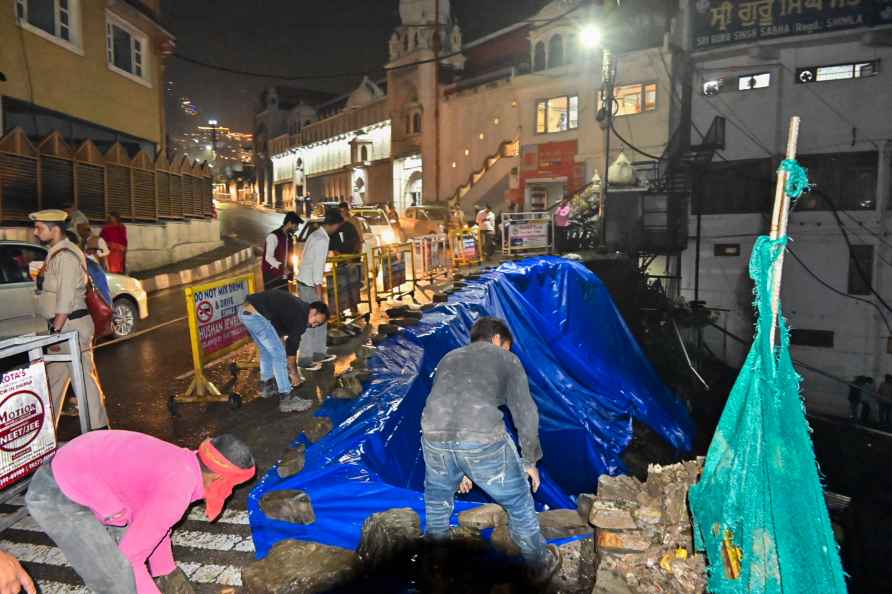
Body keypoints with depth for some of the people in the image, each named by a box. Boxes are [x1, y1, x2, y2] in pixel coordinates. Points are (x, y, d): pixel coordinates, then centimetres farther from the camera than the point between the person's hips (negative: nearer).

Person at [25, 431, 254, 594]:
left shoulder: (182, 464, 5)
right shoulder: (176, 490, -24)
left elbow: (154, 525, 21)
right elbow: (129, 557, -18)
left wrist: (168, 575, 29)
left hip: (75, 477, 9)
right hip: (57, 497, -9)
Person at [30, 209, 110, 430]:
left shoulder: (66, 255, -16)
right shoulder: (55, 254, 14)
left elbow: (66, 299, -21)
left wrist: (56, 330, -21)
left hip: (71, 326, -10)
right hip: (60, 326, 10)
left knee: (84, 377, -3)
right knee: (53, 380, 17)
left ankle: (99, 430, 6)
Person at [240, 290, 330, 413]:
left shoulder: (296, 308, 21)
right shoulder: (301, 316, -6)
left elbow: (278, 331, 29)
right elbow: (292, 345, 0)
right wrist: (294, 371, 15)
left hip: (245, 310, 10)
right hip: (255, 314, -10)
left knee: (266, 349, 26)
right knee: (279, 354, -4)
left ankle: (266, 385, 40)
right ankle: (287, 398, -1)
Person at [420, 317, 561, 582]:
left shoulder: (448, 359, 31)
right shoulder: (507, 359, 19)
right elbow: (525, 413, 14)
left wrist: (460, 468, 43)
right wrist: (530, 461, 26)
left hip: (435, 436, 4)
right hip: (483, 439, -4)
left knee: (437, 501, 33)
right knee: (518, 503, 22)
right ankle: (541, 564, 41)